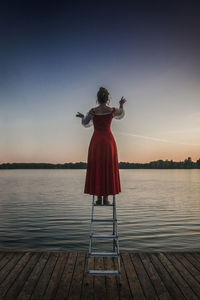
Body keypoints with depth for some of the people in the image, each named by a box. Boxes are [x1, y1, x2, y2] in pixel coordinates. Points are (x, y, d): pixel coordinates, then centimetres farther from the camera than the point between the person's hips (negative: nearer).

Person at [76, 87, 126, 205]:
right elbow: (121, 115, 20)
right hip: (109, 141, 1)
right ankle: (106, 198, 7)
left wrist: (83, 116, 30)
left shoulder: (93, 111, -6)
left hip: (96, 142, 0)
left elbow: (86, 124, 9)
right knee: (108, 169, 6)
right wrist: (121, 105, 36)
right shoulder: (113, 110, -3)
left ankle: (99, 198, 8)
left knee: (96, 169, 6)